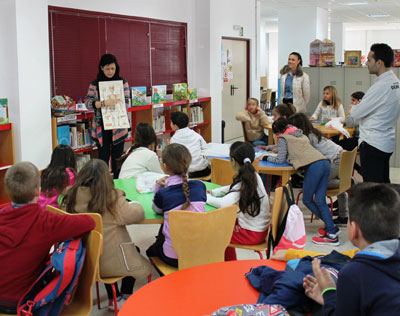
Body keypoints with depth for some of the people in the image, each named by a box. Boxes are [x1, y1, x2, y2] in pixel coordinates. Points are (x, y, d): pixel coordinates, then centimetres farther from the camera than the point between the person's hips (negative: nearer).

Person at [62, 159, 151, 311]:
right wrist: (134, 204, 1)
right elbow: (136, 214, -22)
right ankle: (124, 298, 30)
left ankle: (113, 299, 38)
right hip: (110, 263, -5)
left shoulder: (71, 197, -6)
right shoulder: (112, 197, -18)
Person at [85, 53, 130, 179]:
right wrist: (104, 103, -24)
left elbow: (126, 103, 1)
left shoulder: (123, 82, 4)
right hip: (101, 127, 0)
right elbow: (88, 102, -8)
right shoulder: (95, 84, 3)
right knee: (103, 158, 3)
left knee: (117, 157, 6)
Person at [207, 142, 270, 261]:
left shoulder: (243, 182, -23)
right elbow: (234, 188, 20)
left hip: (251, 234, -8)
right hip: (261, 229, 8)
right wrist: (214, 192, 10)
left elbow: (224, 203, -36)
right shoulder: (254, 175, 3)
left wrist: (206, 197, -19)